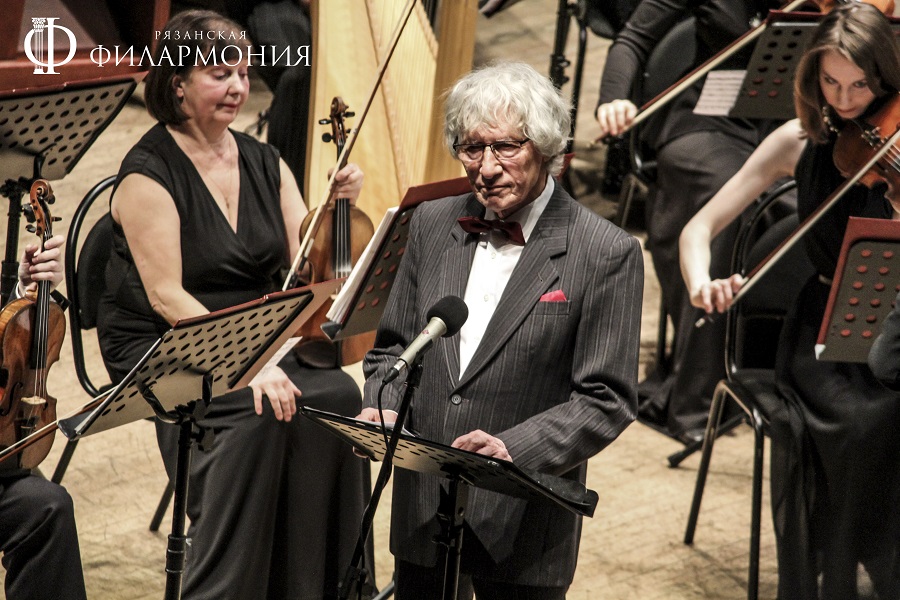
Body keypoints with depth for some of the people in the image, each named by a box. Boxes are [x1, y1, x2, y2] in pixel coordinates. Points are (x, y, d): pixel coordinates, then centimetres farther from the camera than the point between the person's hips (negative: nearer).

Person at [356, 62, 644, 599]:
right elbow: (395, 346, 13)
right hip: (422, 512, 4)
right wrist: (382, 409, -7)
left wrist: (516, 449, -25)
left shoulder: (608, 254, -10)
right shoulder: (433, 224, 7)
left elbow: (608, 400, -12)